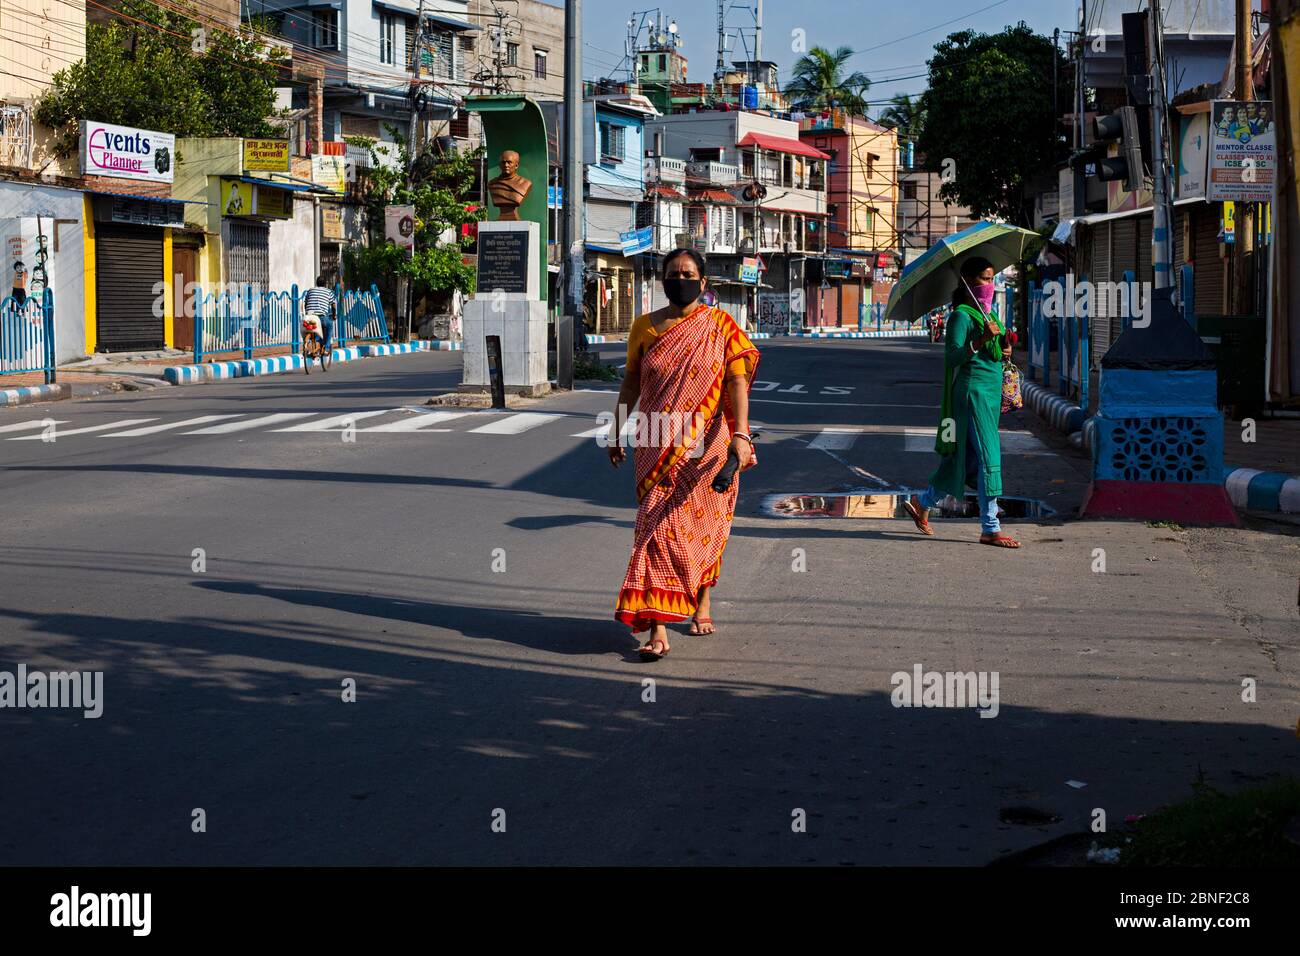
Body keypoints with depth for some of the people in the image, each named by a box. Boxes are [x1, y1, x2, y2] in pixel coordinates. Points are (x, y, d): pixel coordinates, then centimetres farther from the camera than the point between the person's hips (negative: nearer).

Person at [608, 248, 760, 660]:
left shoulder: (721, 326, -1)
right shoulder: (645, 327, 6)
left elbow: (737, 382, -9)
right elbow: (631, 382, 16)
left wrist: (740, 434, -20)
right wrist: (616, 431, 17)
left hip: (706, 445, -1)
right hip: (658, 448, 1)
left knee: (704, 525, 11)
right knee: (660, 525, -8)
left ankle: (702, 603, 35)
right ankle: (657, 630, -12)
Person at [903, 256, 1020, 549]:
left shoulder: (990, 313, 17)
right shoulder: (962, 315, -9)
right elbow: (952, 357, -17)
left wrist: (1005, 351, 5)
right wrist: (981, 340, -28)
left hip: (991, 392, 9)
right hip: (972, 390, -9)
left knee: (969, 457, 12)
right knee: (988, 457, -11)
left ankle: (921, 503, 28)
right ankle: (990, 528, -8)